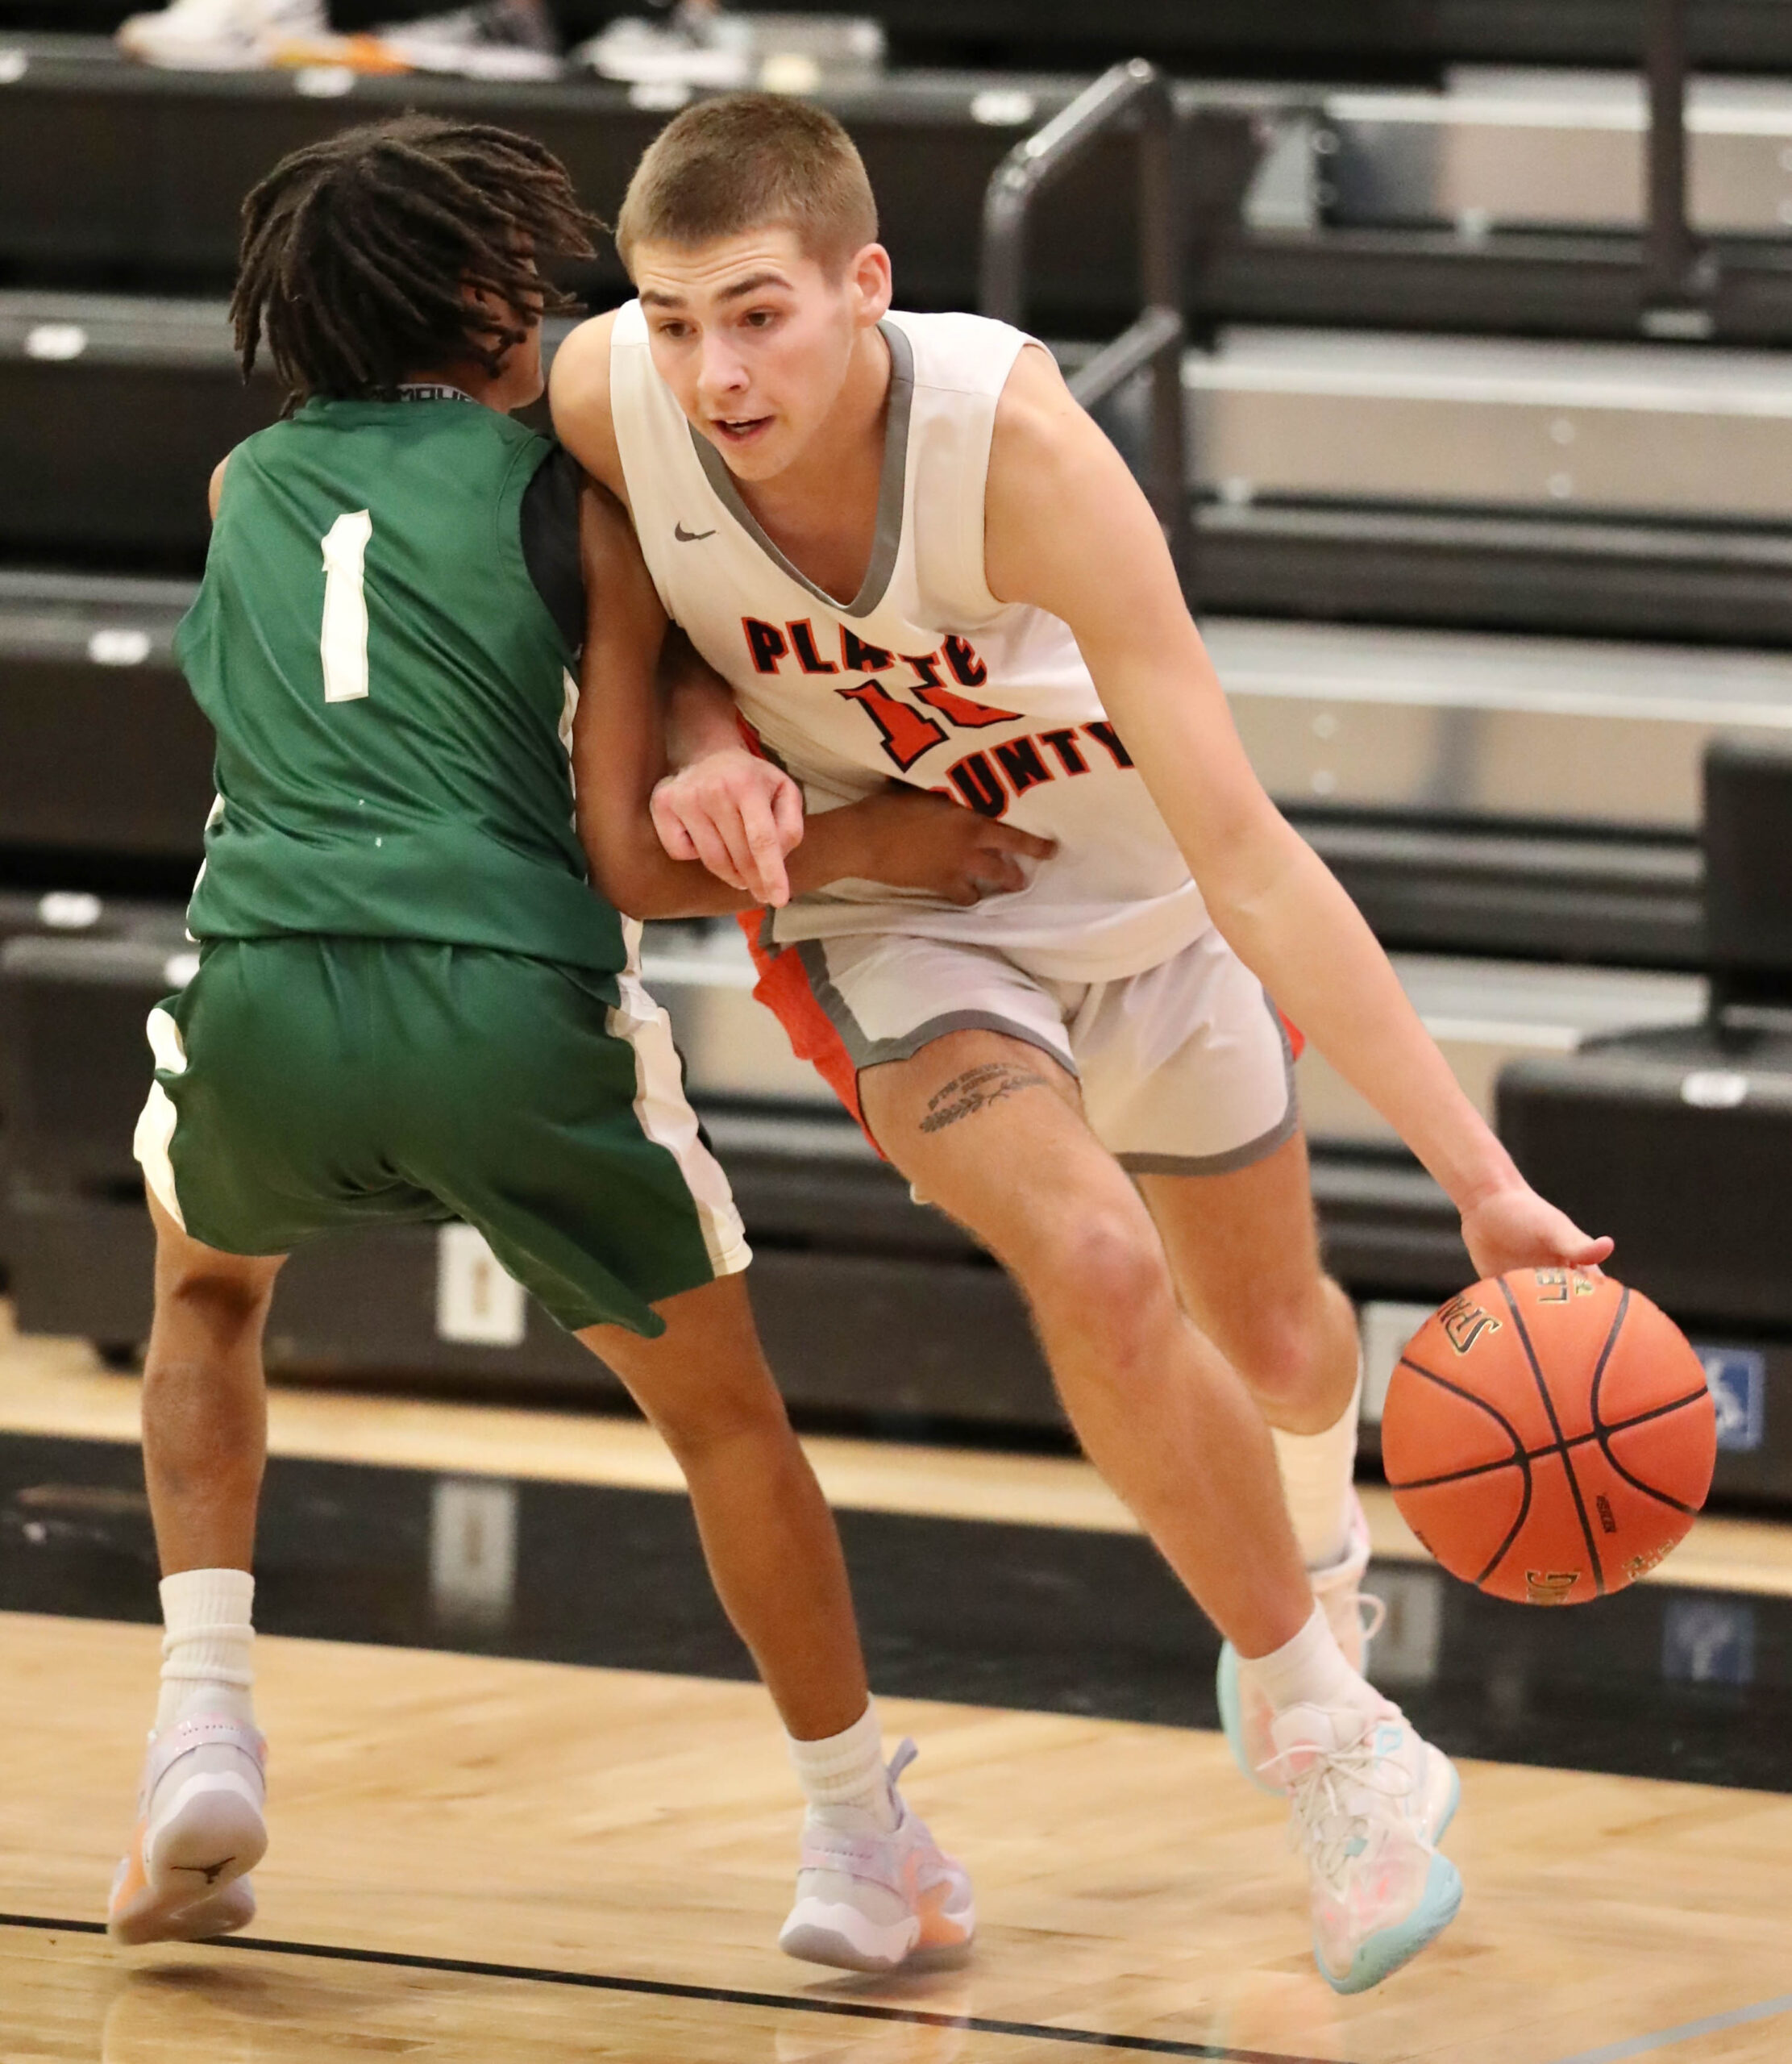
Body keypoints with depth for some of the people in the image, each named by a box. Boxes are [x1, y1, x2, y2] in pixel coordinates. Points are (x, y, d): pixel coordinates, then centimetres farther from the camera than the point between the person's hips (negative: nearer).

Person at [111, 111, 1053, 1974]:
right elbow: (635, 855, 2)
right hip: (513, 1009, -3)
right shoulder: (577, 504, 9)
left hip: (271, 995, 3)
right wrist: (873, 843, 15)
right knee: (723, 1409, 19)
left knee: (208, 1289, 35)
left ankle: (204, 1729, 16)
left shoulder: (246, 487, 20)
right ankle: (862, 1848, 25)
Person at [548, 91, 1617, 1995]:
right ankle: (1329, 1742, -5)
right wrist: (700, 741, -24)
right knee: (1096, 1267, -26)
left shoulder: (1017, 445, -38)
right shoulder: (604, 393, -29)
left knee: (1273, 1336, 18)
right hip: (888, 911, 0)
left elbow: (1245, 855, -38)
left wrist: (1480, 1175, -42)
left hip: (1137, 887, 0)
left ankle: (1312, 1550, 58)